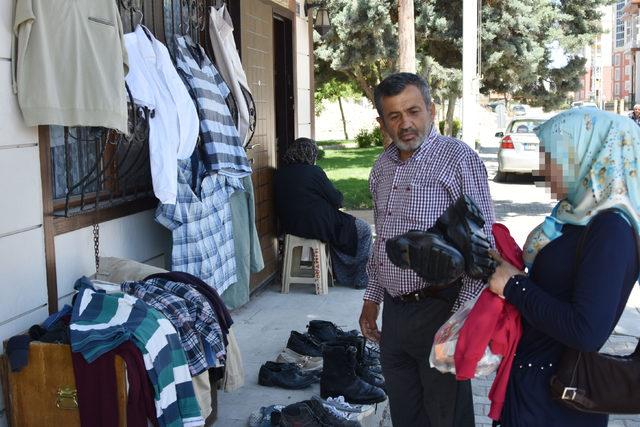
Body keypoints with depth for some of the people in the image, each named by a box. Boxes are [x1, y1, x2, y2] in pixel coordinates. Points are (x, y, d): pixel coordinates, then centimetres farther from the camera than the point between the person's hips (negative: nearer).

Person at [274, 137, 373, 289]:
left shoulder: (280, 173, 3)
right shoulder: (314, 172, -18)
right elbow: (336, 200, -12)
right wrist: (338, 198, 12)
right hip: (317, 226, -8)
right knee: (364, 230, 11)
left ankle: (342, 276, 34)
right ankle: (362, 279, 13)